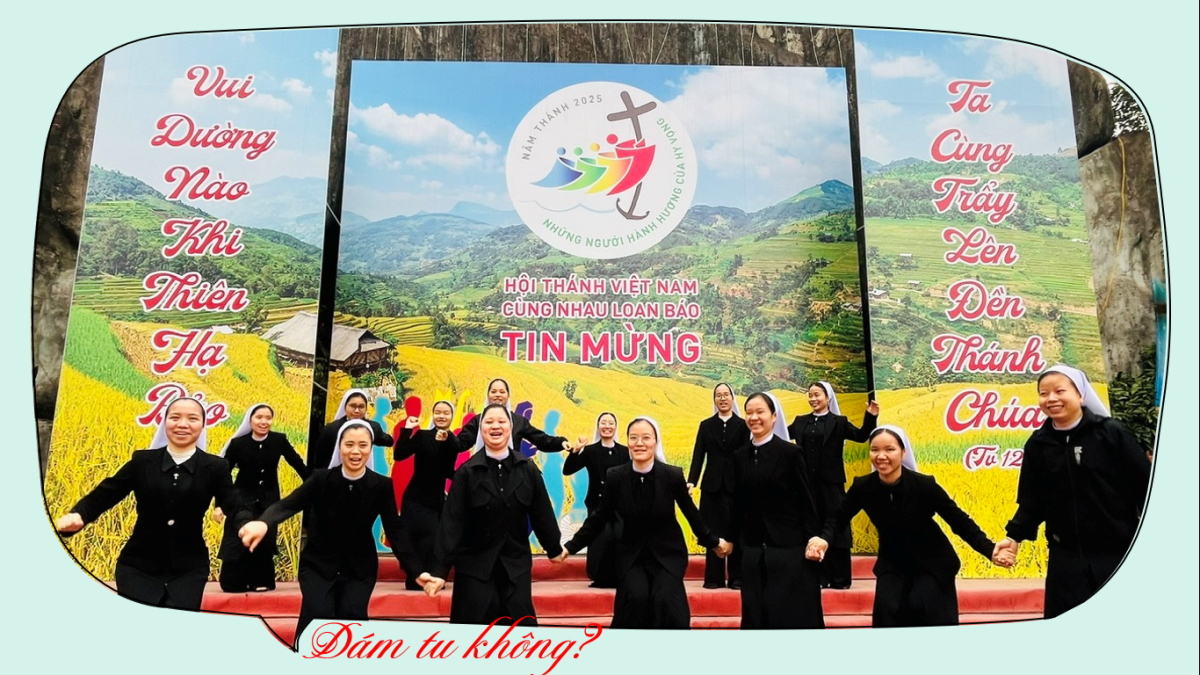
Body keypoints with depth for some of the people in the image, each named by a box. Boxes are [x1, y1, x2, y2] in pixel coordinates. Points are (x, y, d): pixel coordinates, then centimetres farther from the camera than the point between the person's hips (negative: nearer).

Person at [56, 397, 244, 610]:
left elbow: (234, 507, -8)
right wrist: (77, 516, -22)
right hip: (138, 565, 1)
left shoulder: (215, 467, -1)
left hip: (189, 569, -1)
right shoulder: (142, 461, 3)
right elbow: (104, 494, 1)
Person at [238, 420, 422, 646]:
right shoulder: (322, 478, -11)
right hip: (318, 563, 0)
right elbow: (288, 504, -24)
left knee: (352, 617, -17)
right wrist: (263, 523, -49)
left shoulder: (382, 485, -9)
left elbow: (396, 530, -9)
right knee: (318, 615, -20)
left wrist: (416, 570, -21)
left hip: (359, 567, 1)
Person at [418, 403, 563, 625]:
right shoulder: (467, 471, -8)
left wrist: (554, 549, 15)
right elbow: (451, 522, -12)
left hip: (516, 565, 2)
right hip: (474, 567, -2)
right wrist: (439, 569, -18)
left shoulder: (528, 469, -1)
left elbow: (541, 513, 7)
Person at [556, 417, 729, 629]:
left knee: (665, 600, -22)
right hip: (632, 554, 1)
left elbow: (691, 512, 1)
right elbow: (599, 517, 0)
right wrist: (571, 546, 1)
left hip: (668, 552, -1)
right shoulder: (616, 477, -12)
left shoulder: (673, 475, -15)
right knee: (637, 598, -22)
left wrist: (713, 542, 12)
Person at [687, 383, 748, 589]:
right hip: (712, 486, 1)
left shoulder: (742, 425, 4)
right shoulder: (706, 425, 9)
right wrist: (691, 481, -10)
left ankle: (736, 577, 13)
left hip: (736, 485, -1)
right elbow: (698, 455, 2)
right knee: (713, 531, 4)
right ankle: (714, 577, 13)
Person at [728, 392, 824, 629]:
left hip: (789, 546, -4)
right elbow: (739, 502, 11)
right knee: (756, 613, 9)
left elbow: (806, 500, -7)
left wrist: (813, 540, -11)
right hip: (753, 549, 5)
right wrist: (731, 538, 13)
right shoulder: (740, 455, 5)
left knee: (792, 613, 3)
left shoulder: (790, 452, -8)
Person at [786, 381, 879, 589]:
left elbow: (860, 436, -9)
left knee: (836, 529, 2)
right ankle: (819, 577, 15)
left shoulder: (839, 422, 2)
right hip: (807, 484, 3)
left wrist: (870, 417, -22)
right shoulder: (800, 422, 11)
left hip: (830, 483, -3)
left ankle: (840, 578, 11)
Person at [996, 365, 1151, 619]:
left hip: (1119, 552, -2)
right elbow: (1032, 500, 6)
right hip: (1066, 556, 3)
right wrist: (1015, 536, -5)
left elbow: (1146, 487, -5)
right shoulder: (1038, 444, 4)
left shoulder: (1111, 433, -6)